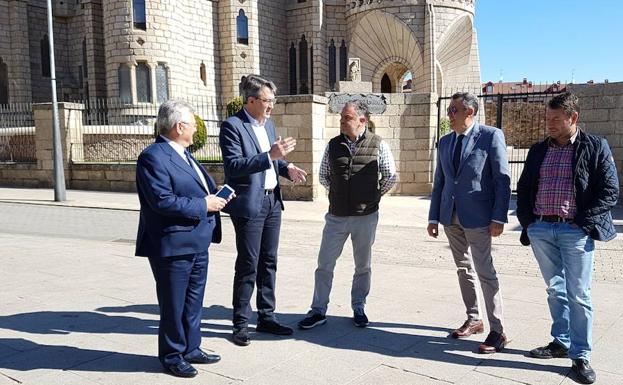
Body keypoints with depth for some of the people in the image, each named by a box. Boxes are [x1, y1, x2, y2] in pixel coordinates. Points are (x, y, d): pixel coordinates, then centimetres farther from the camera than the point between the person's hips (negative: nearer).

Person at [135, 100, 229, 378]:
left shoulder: (184, 154, 13)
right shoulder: (153, 157, -17)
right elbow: (162, 201, -24)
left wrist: (216, 195, 2)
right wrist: (203, 205, -19)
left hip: (197, 243, 9)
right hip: (173, 246, -9)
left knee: (194, 301, 19)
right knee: (174, 305, 7)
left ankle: (191, 349, 34)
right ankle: (172, 356, 24)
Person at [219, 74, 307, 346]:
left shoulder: (268, 124, 14)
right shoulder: (232, 126, -11)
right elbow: (233, 166, -21)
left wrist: (286, 167, 2)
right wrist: (270, 155, -27)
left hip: (272, 201, 8)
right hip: (249, 204, -8)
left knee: (268, 262, 13)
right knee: (248, 265, 0)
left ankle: (266, 317, 25)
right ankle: (241, 323, 13)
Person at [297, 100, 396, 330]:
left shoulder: (378, 145, -5)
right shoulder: (333, 145, 1)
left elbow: (390, 177, 5)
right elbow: (324, 176, 14)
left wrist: (374, 195, 9)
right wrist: (338, 194, 11)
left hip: (366, 216, -1)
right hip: (336, 216, 2)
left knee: (363, 266, 12)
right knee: (324, 264, 3)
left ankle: (358, 308, 29)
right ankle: (318, 311, 14)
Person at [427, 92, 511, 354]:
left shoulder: (491, 136, -6)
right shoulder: (445, 142, 11)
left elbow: (502, 179, -8)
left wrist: (499, 217, -13)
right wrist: (433, 217, 11)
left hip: (477, 216, -6)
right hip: (451, 216, 6)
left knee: (485, 271, -5)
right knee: (463, 269, 13)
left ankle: (497, 331, 4)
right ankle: (473, 320, 26)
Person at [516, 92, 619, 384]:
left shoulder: (595, 147, -1)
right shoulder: (538, 150, 11)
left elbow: (610, 191, -3)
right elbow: (523, 187, 17)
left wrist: (584, 222, -10)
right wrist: (527, 220, 6)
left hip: (575, 231, -4)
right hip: (541, 229, 4)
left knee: (578, 294, -1)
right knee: (555, 289, 13)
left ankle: (580, 355, 8)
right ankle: (561, 342, 26)